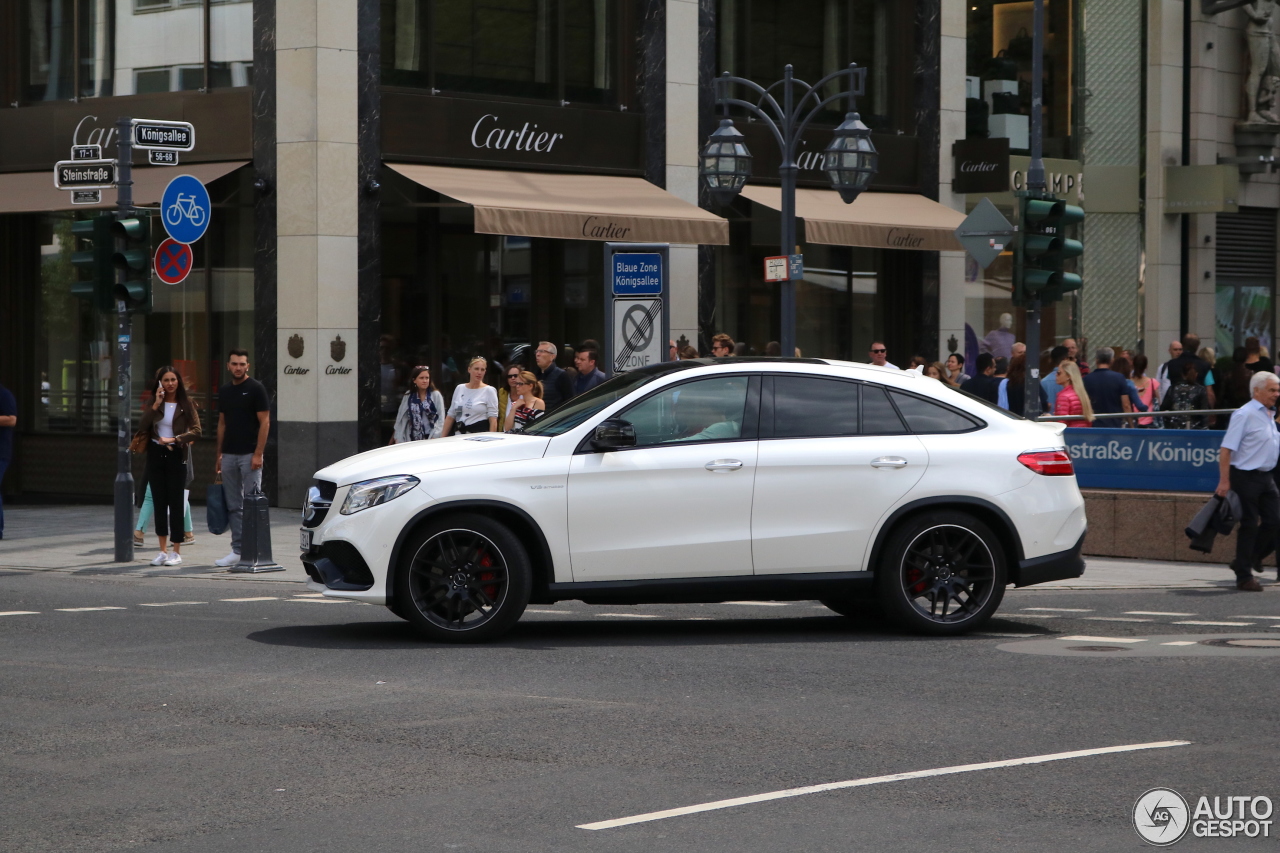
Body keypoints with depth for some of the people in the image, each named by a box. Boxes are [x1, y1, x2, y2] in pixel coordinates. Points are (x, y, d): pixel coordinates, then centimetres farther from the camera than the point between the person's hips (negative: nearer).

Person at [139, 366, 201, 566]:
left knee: (175, 503, -3)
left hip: (176, 455, -3)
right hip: (155, 454, 3)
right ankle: (163, 550, 13)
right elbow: (142, 428, -8)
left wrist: (174, 439, -18)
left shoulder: (186, 404, -2)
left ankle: (177, 552, 3)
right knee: (159, 502, 6)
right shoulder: (153, 404, 6)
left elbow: (196, 431, -10)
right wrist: (156, 405, -14)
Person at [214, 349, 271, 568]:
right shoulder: (224, 391, 13)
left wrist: (258, 454, -16)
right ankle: (237, 551, 12)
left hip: (249, 455, -7)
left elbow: (265, 422, -9)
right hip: (229, 455, 7)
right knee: (234, 506, 8)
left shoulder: (256, 389, -6)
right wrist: (219, 454, 13)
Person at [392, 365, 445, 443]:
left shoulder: (436, 395, 0)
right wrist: (398, 439, 3)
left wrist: (435, 437, -14)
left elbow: (441, 419, -3)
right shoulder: (408, 396, 9)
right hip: (413, 440, 2)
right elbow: (401, 419, 10)